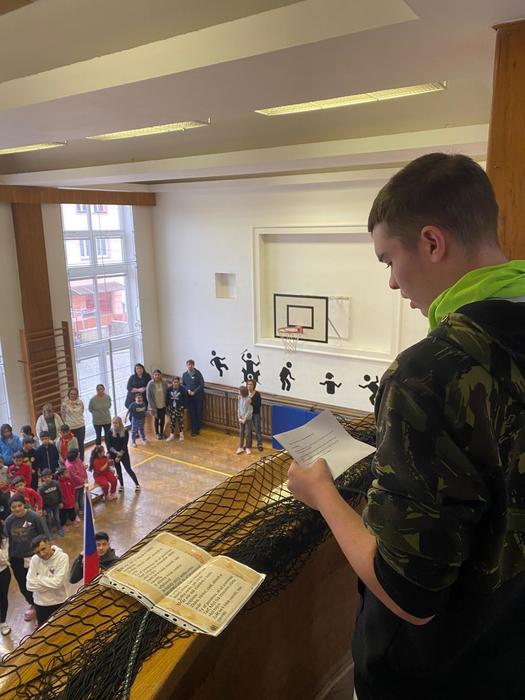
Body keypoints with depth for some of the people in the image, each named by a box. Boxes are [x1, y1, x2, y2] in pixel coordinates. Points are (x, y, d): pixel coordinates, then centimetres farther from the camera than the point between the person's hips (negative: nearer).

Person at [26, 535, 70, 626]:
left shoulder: (62, 557, -21)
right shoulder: (34, 559, -9)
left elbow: (57, 582, -27)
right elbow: (29, 585, -13)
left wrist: (38, 579, -15)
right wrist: (51, 584, -19)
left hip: (59, 602, -3)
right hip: (40, 603, 3)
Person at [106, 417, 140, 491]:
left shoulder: (125, 432, -13)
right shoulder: (110, 432, -9)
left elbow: (125, 445, -13)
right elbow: (108, 445, -10)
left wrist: (120, 455, -17)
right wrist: (116, 452, -21)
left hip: (124, 454, -2)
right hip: (114, 454, 2)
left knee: (128, 469, 0)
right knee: (118, 470, 12)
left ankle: (137, 484, 15)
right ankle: (121, 485, 30)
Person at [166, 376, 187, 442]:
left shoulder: (182, 389, -13)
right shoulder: (169, 389, -7)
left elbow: (185, 399, -7)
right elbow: (167, 398, 3)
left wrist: (184, 406, -10)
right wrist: (167, 406, 2)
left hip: (179, 408, -2)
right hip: (171, 407, 2)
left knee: (180, 421, 9)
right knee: (172, 421, 8)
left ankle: (181, 434, 26)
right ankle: (172, 435, 17)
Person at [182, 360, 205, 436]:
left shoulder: (198, 373, -10)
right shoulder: (184, 375, 2)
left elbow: (202, 384, -9)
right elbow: (183, 385, 11)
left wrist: (194, 392, -15)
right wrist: (187, 390, -9)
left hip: (199, 396, -2)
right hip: (189, 397, 2)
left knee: (199, 413, 3)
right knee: (192, 413, 4)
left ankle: (198, 428, 17)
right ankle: (193, 430, 12)